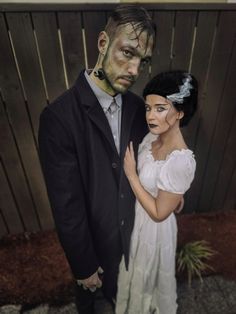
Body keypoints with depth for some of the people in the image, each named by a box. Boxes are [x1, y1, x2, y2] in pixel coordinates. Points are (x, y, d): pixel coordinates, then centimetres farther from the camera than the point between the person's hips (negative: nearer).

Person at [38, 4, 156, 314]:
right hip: (91, 236, -4)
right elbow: (66, 206, -25)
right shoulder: (59, 117, -31)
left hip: (129, 228, 5)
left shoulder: (138, 106, -12)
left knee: (117, 279, 36)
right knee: (88, 285, 31)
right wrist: (84, 266, -14)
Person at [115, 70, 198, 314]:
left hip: (153, 227, -7)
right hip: (136, 216, 8)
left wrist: (131, 174, -26)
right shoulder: (152, 137, -11)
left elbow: (159, 213, -25)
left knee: (148, 275, 25)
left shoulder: (181, 161, -35)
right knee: (137, 270, 34)